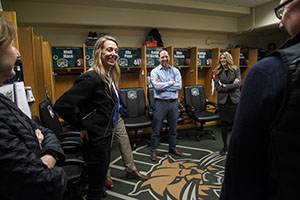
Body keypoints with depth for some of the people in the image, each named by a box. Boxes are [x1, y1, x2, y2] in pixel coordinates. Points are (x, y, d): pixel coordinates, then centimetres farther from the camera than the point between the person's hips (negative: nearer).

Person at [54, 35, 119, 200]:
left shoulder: (108, 78, 6)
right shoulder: (91, 78, -22)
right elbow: (61, 105, -26)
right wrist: (82, 126, -16)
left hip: (105, 136, 9)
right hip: (95, 139, -9)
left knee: (99, 180, 26)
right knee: (96, 187, 9)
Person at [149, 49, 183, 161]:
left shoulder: (175, 71, 6)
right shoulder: (155, 71, -2)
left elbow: (179, 86, -8)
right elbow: (157, 86, -18)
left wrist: (163, 85, -12)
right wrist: (171, 83, -9)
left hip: (173, 102, 4)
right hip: (160, 102, -3)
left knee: (173, 127, 15)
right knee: (156, 129, 3)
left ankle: (172, 148, 33)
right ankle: (153, 151, 18)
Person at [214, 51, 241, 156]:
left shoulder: (236, 69, 3)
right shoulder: (218, 71, 5)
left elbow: (238, 84, -8)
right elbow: (217, 87, -4)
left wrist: (225, 86, -12)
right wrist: (231, 85, -10)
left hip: (235, 99, -1)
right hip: (223, 100, 1)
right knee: (224, 124, 8)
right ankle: (225, 146, 23)